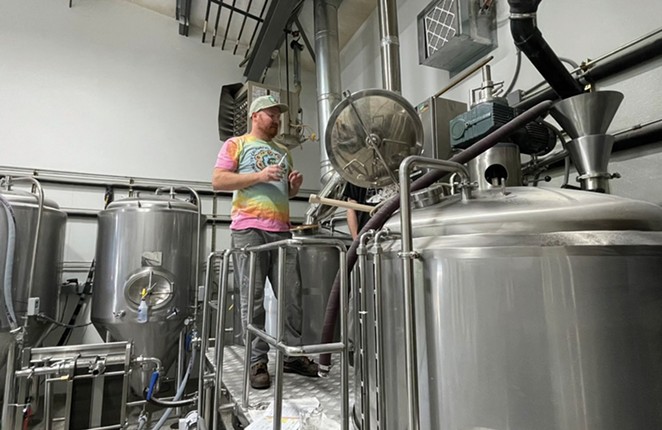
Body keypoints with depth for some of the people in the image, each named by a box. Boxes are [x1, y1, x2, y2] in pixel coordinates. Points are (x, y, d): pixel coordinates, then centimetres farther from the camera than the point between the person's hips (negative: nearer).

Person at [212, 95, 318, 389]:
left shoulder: (283, 152, 27)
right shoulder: (236, 144, 10)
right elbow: (218, 181, -3)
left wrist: (295, 185, 8)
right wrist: (259, 176, -11)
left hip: (282, 230, 6)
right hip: (249, 229, -5)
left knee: (292, 296, 3)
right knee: (253, 299, -3)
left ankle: (293, 355, 14)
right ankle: (257, 362, 5)